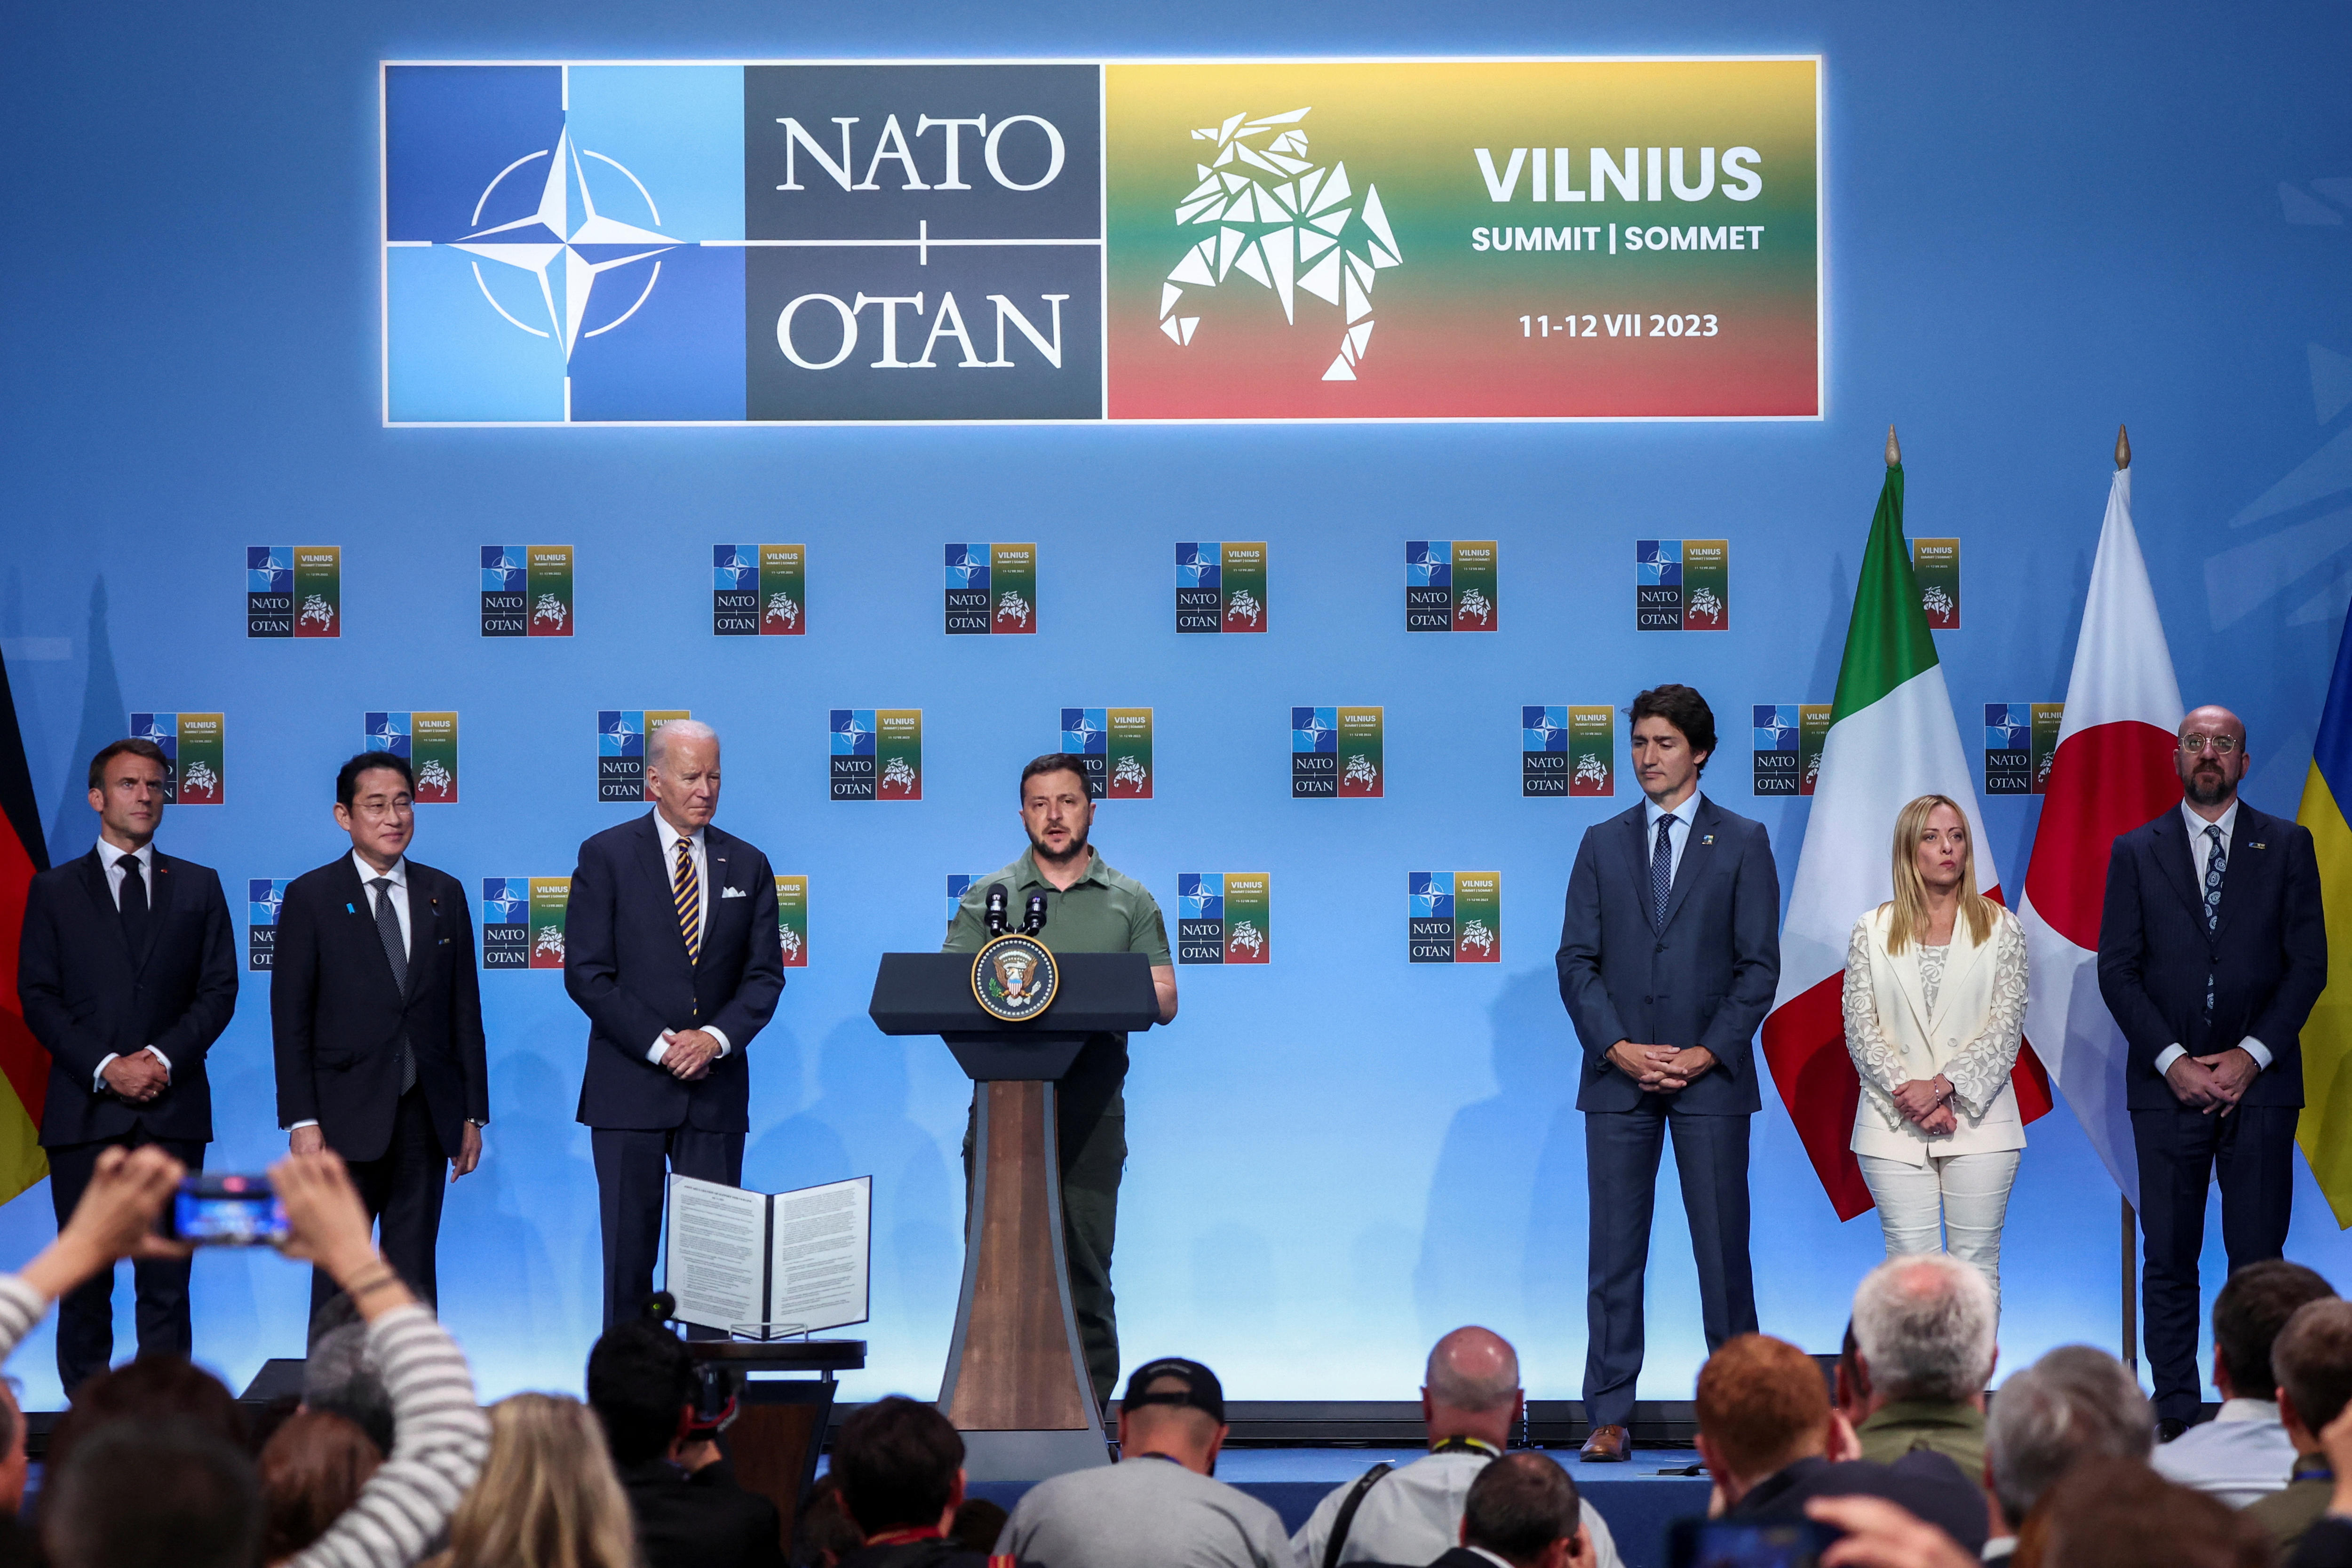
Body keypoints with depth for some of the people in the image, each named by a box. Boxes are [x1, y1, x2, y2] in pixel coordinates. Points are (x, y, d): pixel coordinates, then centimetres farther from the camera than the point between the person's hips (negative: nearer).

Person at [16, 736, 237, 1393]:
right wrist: (104, 1067, -10)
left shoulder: (198, 887, 13)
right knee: (85, 1276, 1)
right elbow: (38, 996, 2)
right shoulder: (55, 890, 9)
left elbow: (219, 989, 7)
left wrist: (165, 1058, -9)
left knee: (167, 1275, -3)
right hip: (85, 1110, -1)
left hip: (173, 1107, 1)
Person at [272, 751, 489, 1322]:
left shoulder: (445, 894, 9)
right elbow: (290, 1018, -3)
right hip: (347, 1119, -3)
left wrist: (473, 1113, 7)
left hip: (426, 1116, 3)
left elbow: (465, 1008, 10)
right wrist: (302, 1121, -10)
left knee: (415, 1269, 6)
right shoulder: (311, 898, 0)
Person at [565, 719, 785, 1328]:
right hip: (631, 1089, -3)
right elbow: (587, 974, -5)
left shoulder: (747, 866, 10)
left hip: (716, 1088, 3)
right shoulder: (606, 856, 0)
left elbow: (764, 975, 7)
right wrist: (658, 1045, -13)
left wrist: (716, 1037, -11)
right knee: (629, 1249, 0)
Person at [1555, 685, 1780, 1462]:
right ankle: (1608, 1418, 3)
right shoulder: (1603, 845, 11)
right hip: (1618, 1077, 2)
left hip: (1710, 1076, -2)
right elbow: (1577, 961, 6)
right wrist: (1620, 1048, -8)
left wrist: (1705, 1054, -10)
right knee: (1614, 1252, 0)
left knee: (1723, 1249, 0)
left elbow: (1759, 966, 0)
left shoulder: (1742, 843, 5)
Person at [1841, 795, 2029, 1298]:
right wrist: (1907, 1091, -12)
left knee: (1977, 1264, 0)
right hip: (1895, 1125, 0)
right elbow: (1860, 1029, 2)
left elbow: (2007, 1025, -1)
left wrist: (1942, 1085, -12)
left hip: (1977, 1120, 0)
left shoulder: (2001, 928, 7)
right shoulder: (1871, 932, 8)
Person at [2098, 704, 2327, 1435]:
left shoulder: (2287, 845, 8)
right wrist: (2174, 1062, -8)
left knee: (2259, 1257, -2)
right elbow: (2117, 970, 3)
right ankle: (2173, 1412, 5)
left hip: (2259, 1078, 0)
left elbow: (2308, 963, 3)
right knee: (2169, 1257, 0)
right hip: (2168, 1085, 0)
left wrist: (2251, 1056, -8)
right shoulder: (2135, 852, 8)